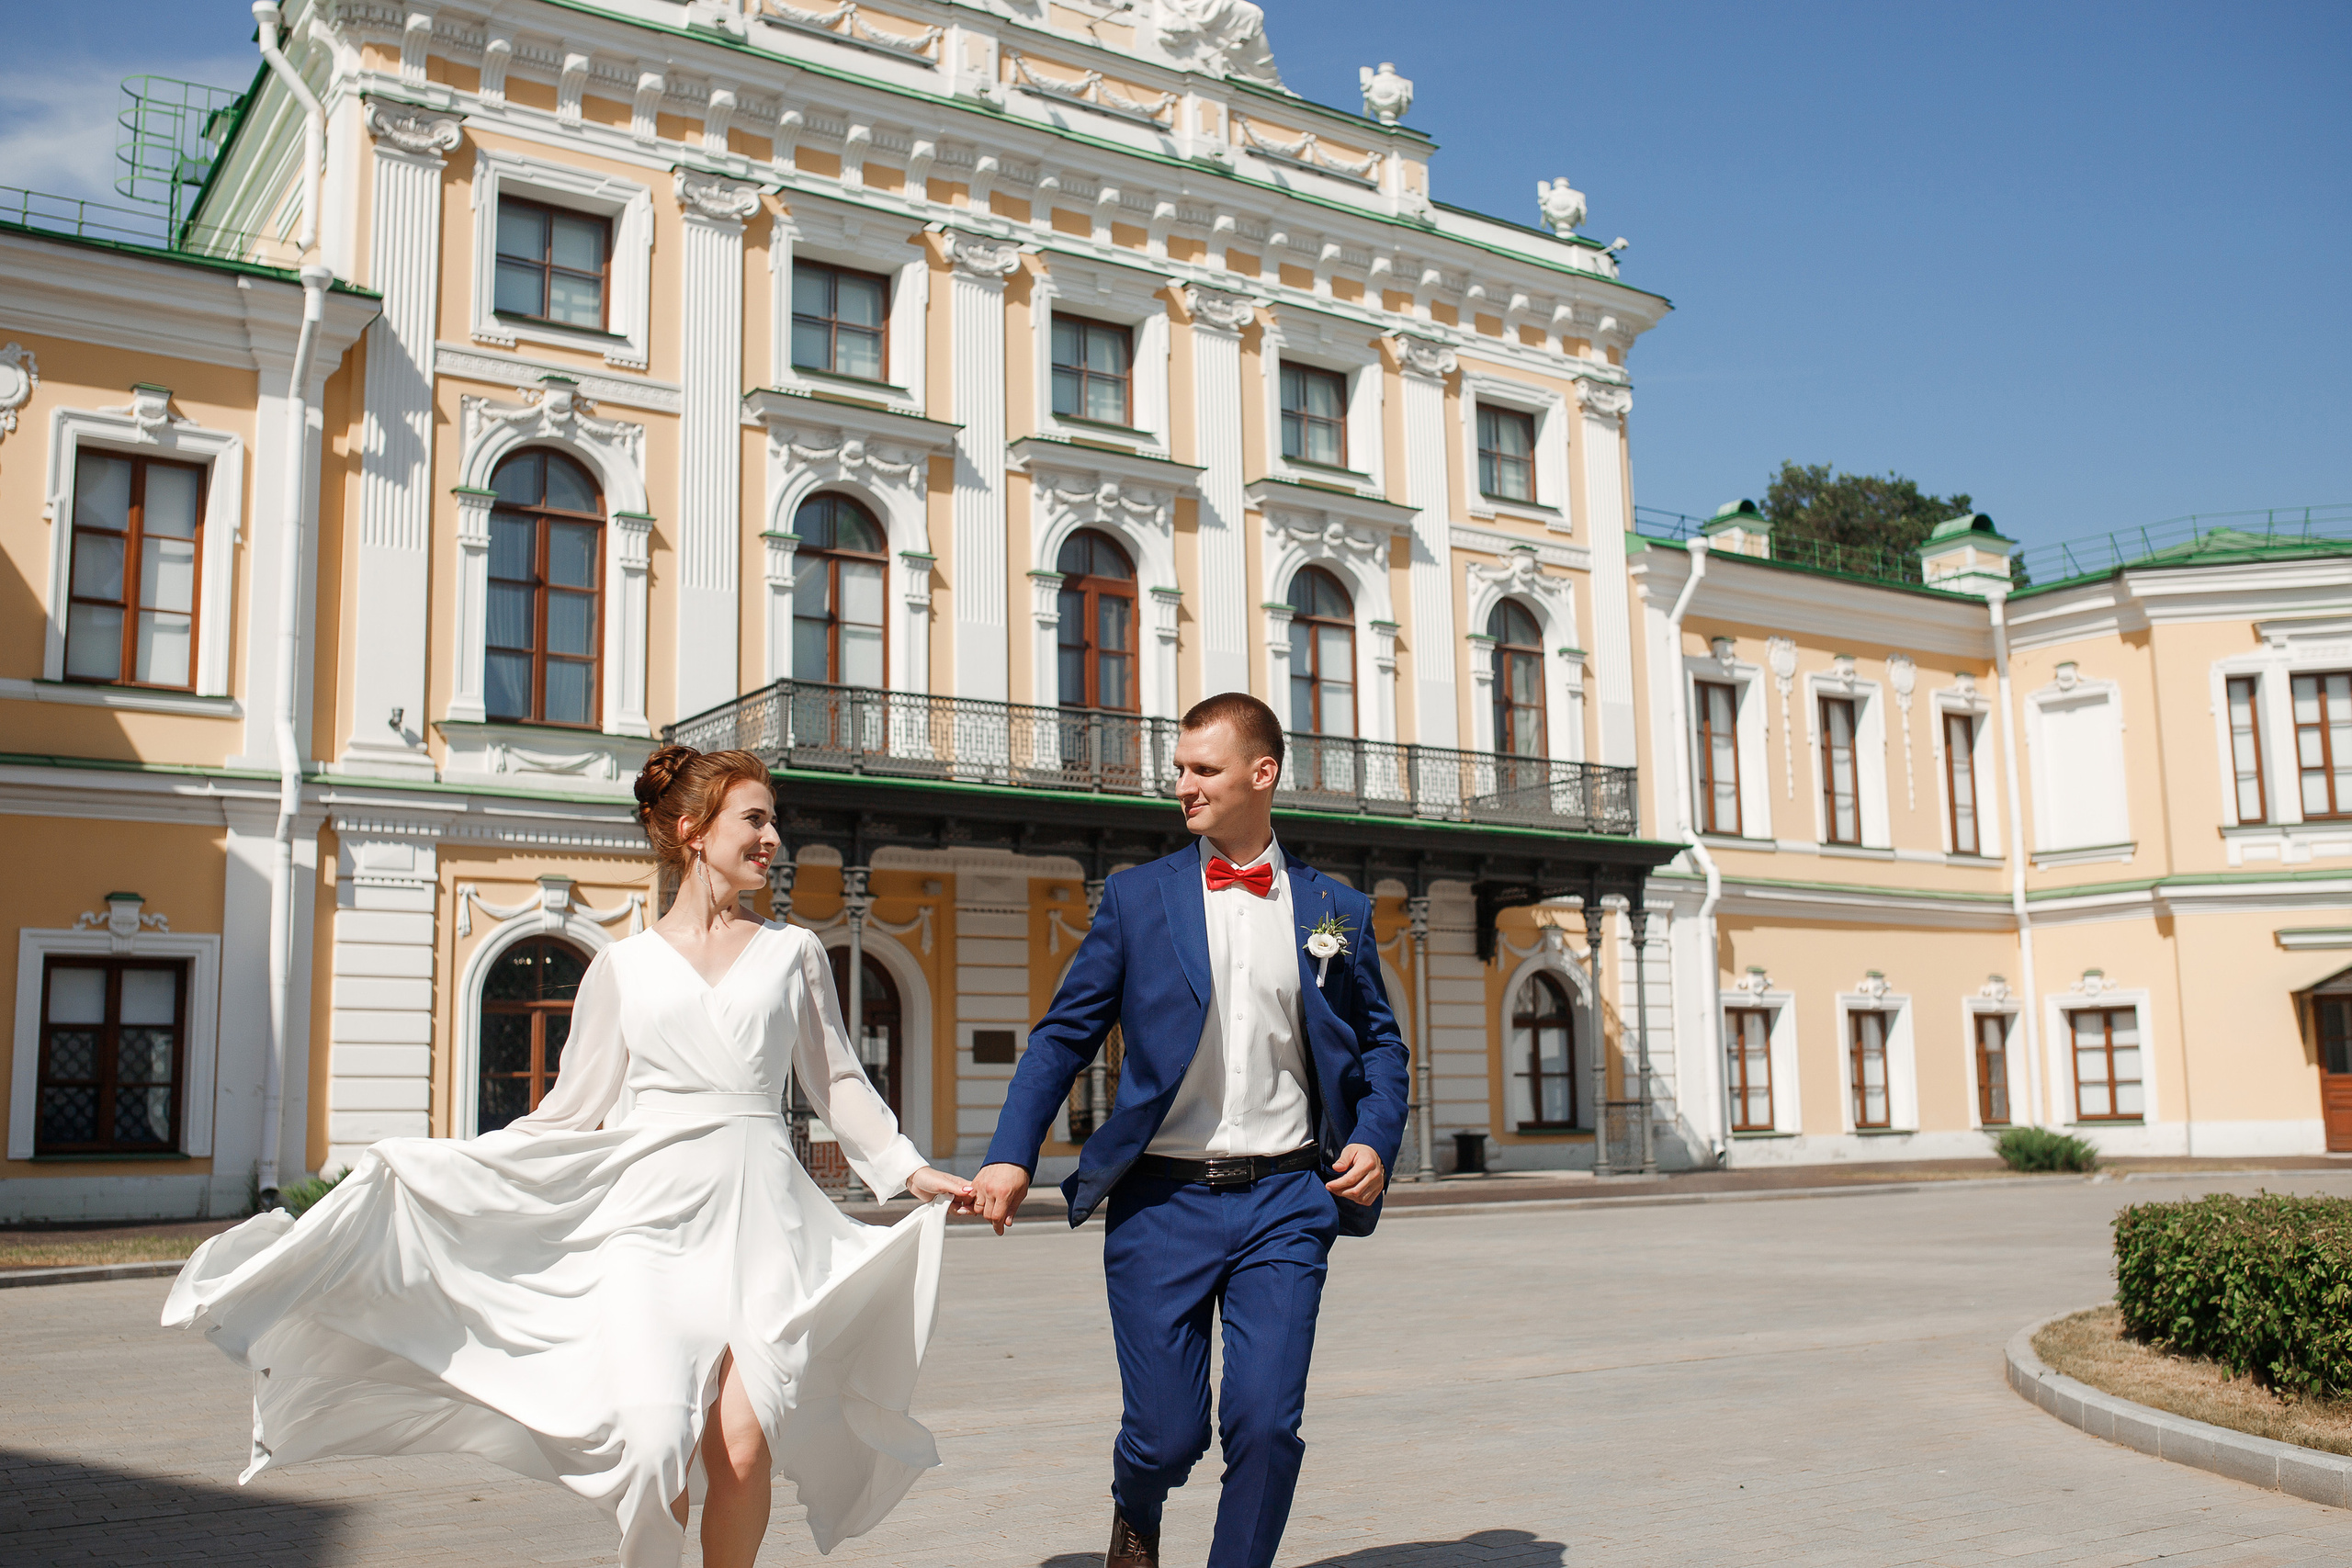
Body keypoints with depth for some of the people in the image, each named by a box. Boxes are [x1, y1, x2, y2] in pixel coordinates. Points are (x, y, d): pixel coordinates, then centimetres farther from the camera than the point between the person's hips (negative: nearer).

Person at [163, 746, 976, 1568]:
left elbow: (837, 1079, 17)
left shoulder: (792, 952, 12)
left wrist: (911, 1170, 7)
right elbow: (573, 1108, 13)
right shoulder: (625, 965, 10)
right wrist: (436, 1161, 8)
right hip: (652, 1213, -1)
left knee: (742, 1448, -11)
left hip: (761, 1216, 1)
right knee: (655, 1442, -16)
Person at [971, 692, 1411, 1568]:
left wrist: (1376, 1138, -2)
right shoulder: (1137, 898, 5)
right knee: (1168, 1435, 2)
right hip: (1163, 1200, 0)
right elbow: (1064, 1034, 5)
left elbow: (1380, 1042, 16)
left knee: (1266, 1425, -8)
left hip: (1285, 1200, 1)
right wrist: (1012, 1155, -6)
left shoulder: (1336, 911, 7)